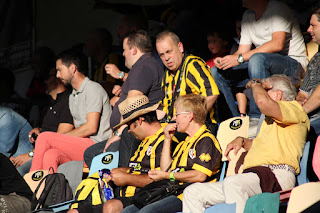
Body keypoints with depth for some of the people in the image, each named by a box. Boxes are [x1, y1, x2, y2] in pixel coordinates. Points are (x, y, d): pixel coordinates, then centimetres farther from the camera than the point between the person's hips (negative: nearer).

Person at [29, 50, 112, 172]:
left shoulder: (93, 88, -4)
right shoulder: (72, 97, 25)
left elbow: (91, 128, -14)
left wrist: (60, 138, -8)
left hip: (97, 146, -7)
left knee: (45, 137, -16)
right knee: (50, 155, -23)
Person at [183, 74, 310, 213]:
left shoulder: (294, 108, 3)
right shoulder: (269, 120, 35)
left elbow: (263, 102, -18)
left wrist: (255, 84, 3)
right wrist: (242, 141, 25)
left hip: (277, 175, -9)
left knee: (232, 183, -40)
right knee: (191, 193, -2)